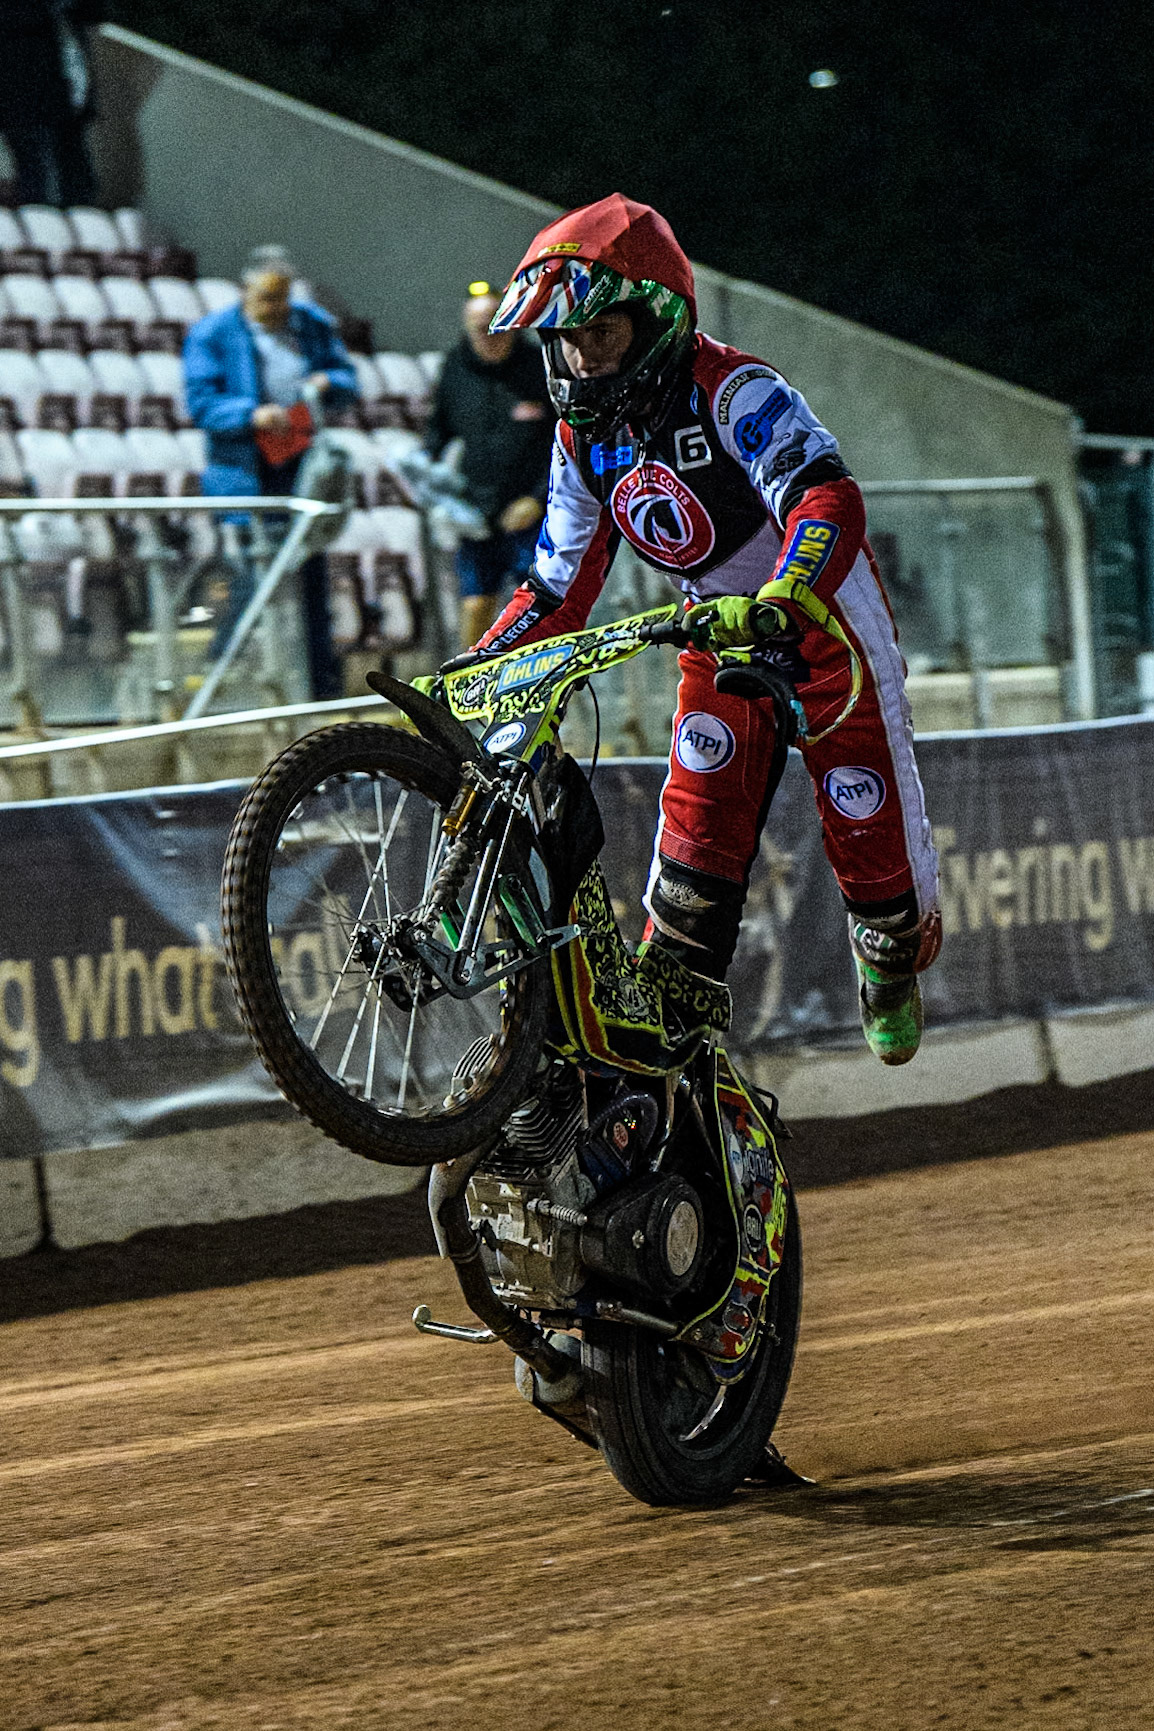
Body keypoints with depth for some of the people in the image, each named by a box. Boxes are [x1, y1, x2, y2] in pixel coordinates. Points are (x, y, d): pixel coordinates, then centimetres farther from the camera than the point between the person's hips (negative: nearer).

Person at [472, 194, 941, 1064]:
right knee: (697, 834, -13)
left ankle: (895, 958, 37)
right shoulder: (585, 439, -5)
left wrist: (777, 600, -62)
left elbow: (830, 505, -43)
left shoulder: (740, 394, -27)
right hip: (721, 636, 5)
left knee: (868, 827, 4)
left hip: (826, 623, -5)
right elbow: (558, 591, 4)